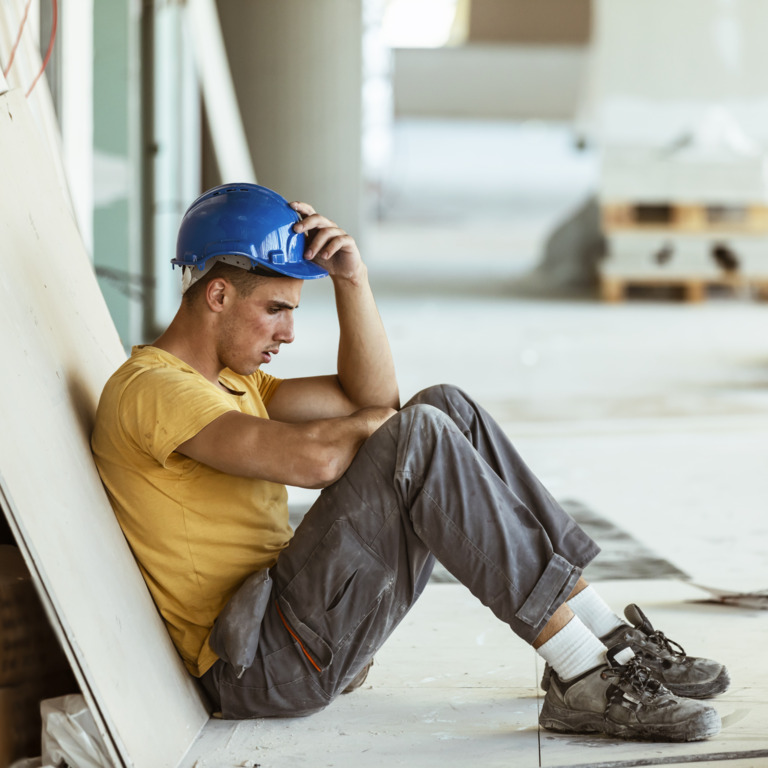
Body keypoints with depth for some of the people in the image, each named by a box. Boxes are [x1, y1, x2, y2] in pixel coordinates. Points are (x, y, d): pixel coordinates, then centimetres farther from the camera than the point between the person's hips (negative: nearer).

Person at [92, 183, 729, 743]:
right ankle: (584, 682, -23)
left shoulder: (233, 383, 22)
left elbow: (368, 398, 16)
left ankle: (611, 640, 0)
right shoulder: (150, 389, -12)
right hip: (259, 664, -10)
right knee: (420, 434, -23)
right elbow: (313, 457, -25)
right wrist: (412, 422, -6)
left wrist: (352, 276, 4)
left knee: (448, 408, 3)